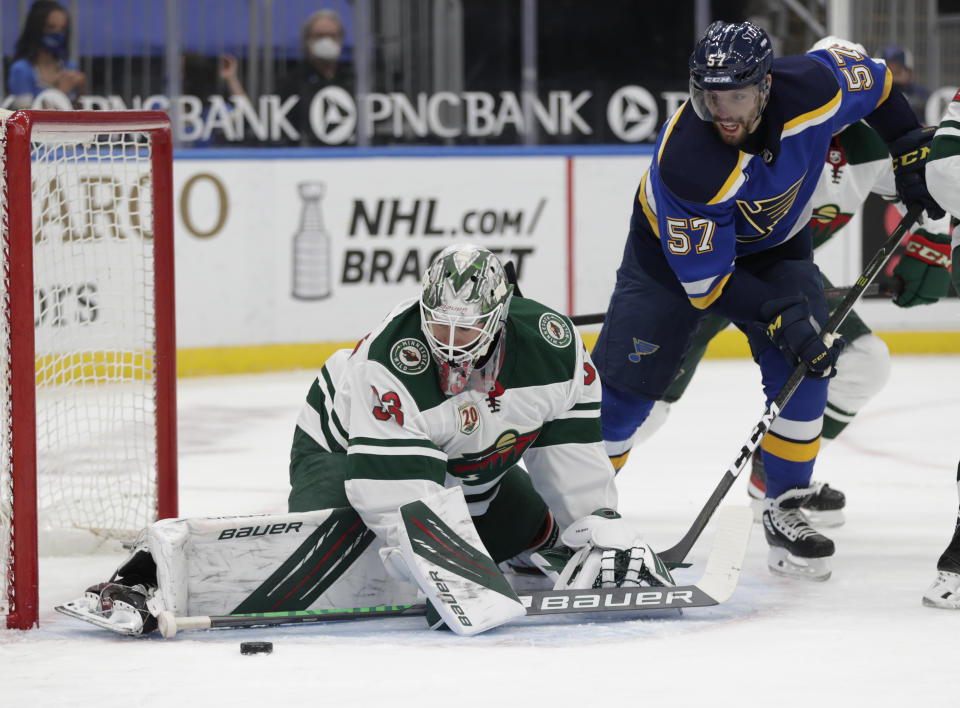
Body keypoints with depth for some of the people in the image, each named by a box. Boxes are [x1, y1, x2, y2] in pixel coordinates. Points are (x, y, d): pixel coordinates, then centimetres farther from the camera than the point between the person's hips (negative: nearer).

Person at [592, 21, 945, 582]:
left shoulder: (812, 88, -30)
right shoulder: (684, 159, -39)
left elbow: (872, 81, -4)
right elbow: (705, 279, -30)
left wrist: (911, 152, -5)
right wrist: (780, 315, -37)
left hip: (774, 247, 3)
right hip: (678, 248, -3)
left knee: (804, 367, -15)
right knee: (625, 384, -7)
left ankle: (787, 510, -2)